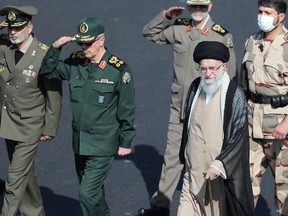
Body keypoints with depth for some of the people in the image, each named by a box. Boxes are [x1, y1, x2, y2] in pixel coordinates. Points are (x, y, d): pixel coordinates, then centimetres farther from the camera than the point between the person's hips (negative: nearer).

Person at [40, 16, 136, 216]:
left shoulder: (119, 69, -13)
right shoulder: (76, 63, 1)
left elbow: (127, 110, -8)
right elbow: (48, 72, 11)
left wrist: (126, 142, -5)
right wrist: (55, 49, -5)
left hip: (103, 145, -6)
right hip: (80, 143, 6)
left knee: (88, 193, -11)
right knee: (93, 191, 19)